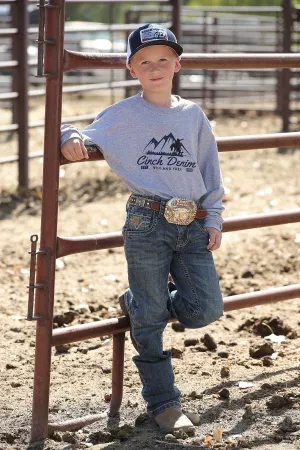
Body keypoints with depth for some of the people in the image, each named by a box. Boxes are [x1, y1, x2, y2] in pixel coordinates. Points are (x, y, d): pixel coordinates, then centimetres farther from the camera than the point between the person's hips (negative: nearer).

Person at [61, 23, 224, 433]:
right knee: (150, 322, -1)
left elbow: (210, 171, 16)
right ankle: (163, 404, 11)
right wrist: (71, 137, -17)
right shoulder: (124, 115, 3)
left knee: (205, 310, -5)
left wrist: (214, 219, 10)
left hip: (193, 227, 3)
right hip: (147, 223, -3)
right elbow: (87, 139, 6)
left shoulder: (193, 116, 12)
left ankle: (138, 303, 23)